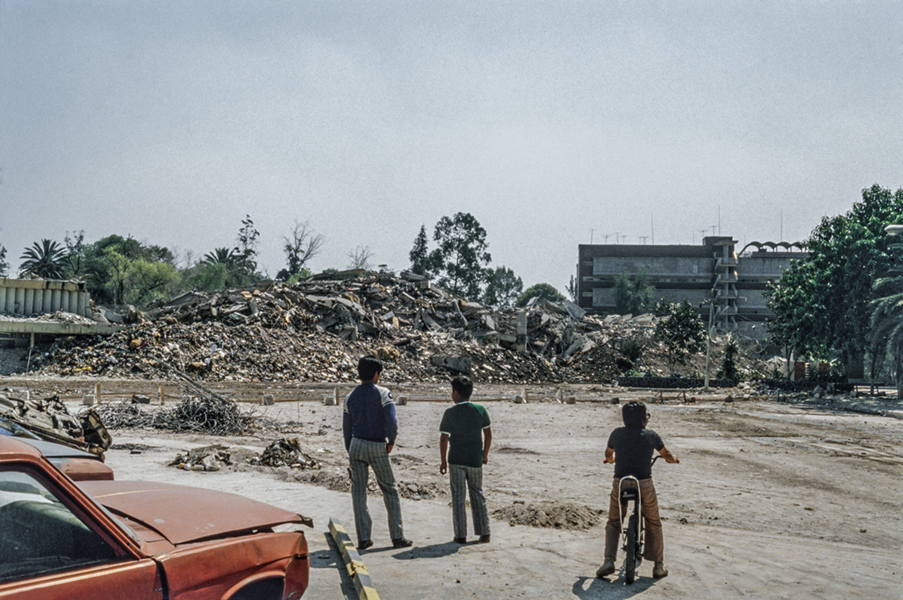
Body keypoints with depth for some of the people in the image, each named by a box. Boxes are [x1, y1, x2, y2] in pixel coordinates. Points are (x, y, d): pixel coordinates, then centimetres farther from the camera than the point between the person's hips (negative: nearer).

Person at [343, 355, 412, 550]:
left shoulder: (350, 397, 8)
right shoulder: (382, 393, -6)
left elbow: (346, 428, 12)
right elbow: (392, 422, -17)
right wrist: (391, 442, -1)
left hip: (356, 445, 4)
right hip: (377, 447, -4)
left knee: (358, 492, 7)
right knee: (390, 490, 8)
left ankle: (363, 538, 9)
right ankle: (397, 537, 9)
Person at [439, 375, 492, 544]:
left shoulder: (450, 413, -10)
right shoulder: (480, 410, 0)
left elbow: (444, 439, -10)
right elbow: (488, 434, 6)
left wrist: (443, 461, 0)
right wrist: (485, 454, 18)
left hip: (456, 460, -3)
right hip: (475, 460, 3)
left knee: (458, 497, 5)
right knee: (477, 495, 14)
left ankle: (461, 535, 7)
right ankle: (484, 533, 13)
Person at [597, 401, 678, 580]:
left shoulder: (617, 434, 4)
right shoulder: (651, 436, 1)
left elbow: (608, 455, 22)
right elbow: (667, 455, 19)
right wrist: (673, 458, 42)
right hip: (644, 485, -1)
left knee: (613, 523, 18)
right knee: (653, 524, 19)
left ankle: (608, 561, 4)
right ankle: (658, 566, 21)